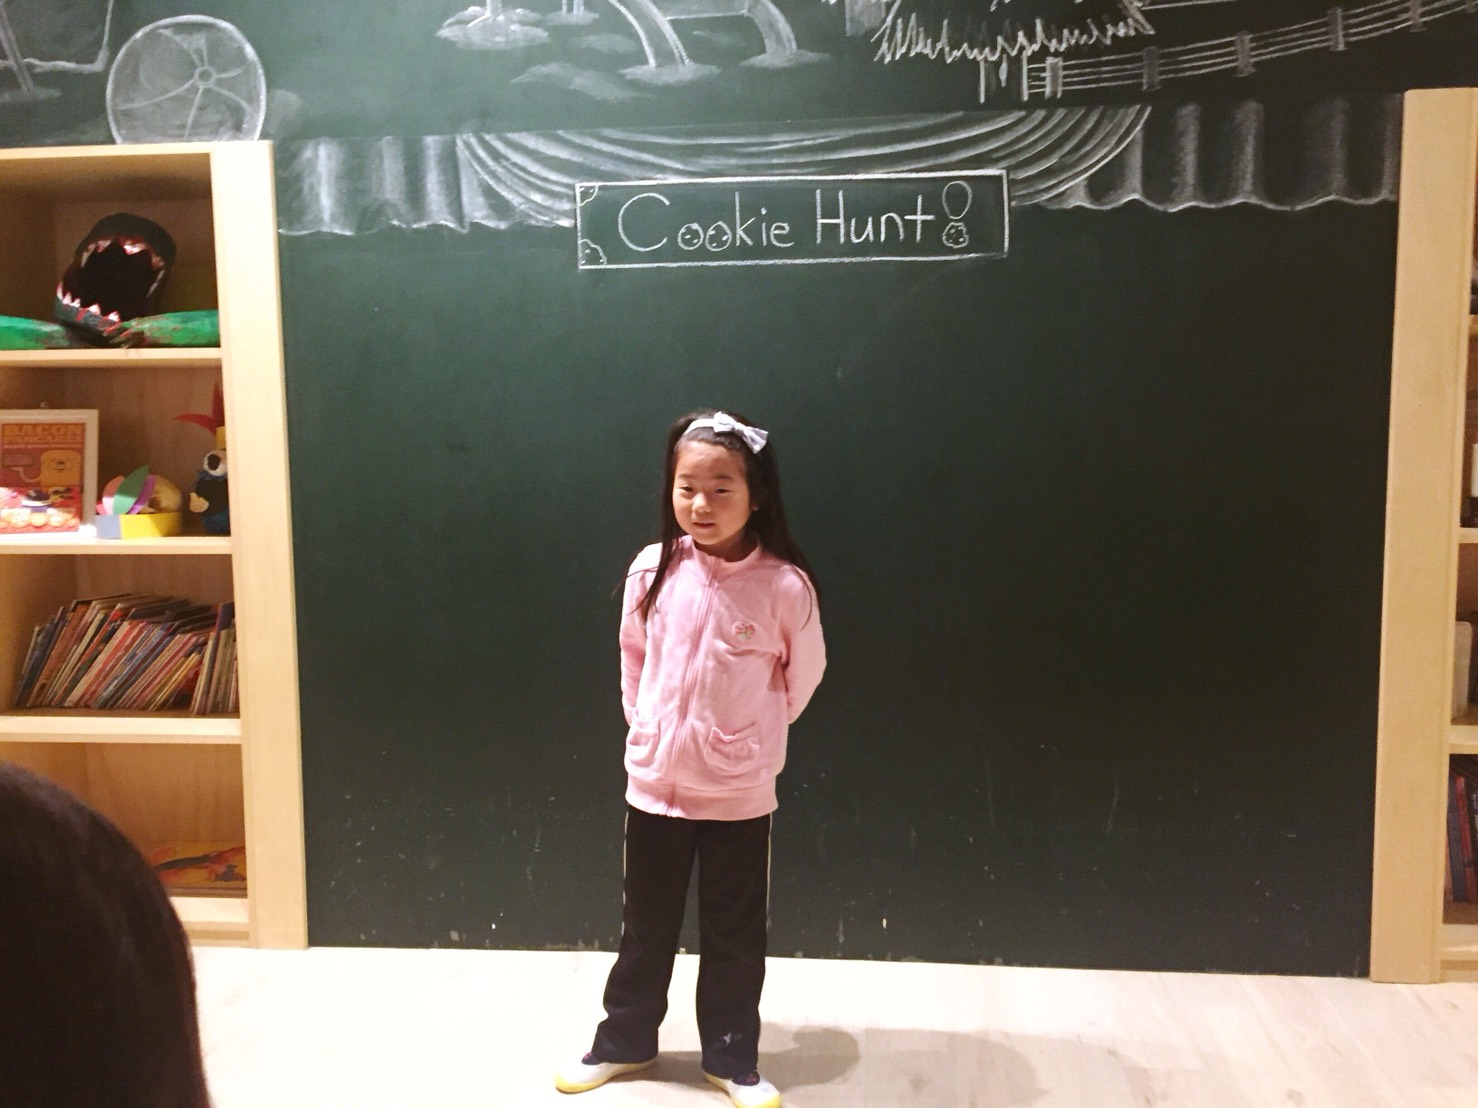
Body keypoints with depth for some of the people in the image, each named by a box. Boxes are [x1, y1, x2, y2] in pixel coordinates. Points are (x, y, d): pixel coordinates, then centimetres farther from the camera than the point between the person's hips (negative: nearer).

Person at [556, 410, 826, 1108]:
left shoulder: (784, 586, -16)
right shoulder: (652, 572, -9)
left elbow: (802, 677, -1)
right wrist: (649, 730, 10)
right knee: (645, 925, 20)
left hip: (739, 794, -2)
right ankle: (624, 1040, 40)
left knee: (734, 934, 14)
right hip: (654, 783, 2)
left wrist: (748, 734, 7)